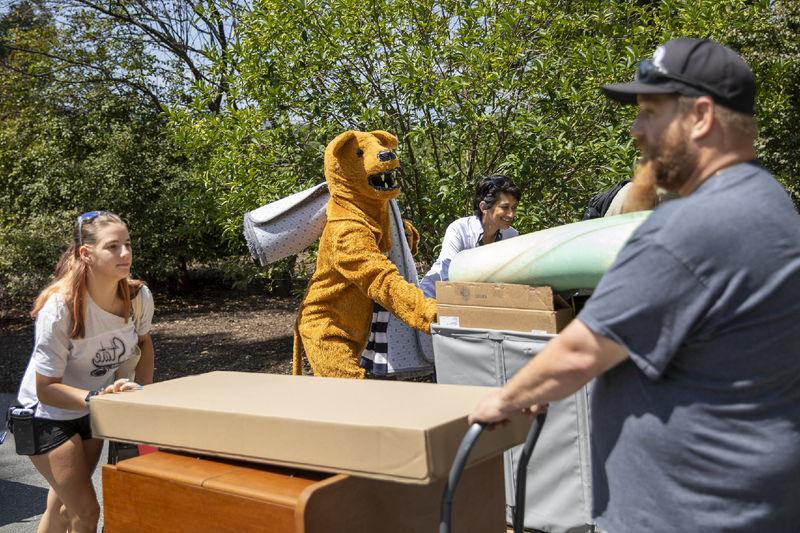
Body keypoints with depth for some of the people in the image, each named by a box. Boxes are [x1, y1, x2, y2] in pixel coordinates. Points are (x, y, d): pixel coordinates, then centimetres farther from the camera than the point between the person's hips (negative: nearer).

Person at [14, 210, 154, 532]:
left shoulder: (139, 296, -18)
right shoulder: (59, 307, -33)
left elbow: (143, 342, 5)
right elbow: (46, 389, -28)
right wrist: (96, 397, -44)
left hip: (91, 411, 6)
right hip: (48, 415, -5)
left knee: (64, 506, 21)